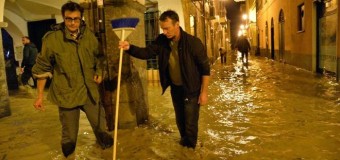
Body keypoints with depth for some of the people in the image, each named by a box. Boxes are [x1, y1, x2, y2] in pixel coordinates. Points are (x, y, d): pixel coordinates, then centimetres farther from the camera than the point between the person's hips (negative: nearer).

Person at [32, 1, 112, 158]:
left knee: (100, 125, 15)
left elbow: (98, 56, 16)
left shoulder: (88, 35, -1)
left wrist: (99, 72, -1)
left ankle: (106, 144, 41)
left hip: (89, 90, 3)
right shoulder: (52, 38, -11)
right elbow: (42, 68, -4)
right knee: (69, 133, 10)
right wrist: (40, 95, -4)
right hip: (67, 92, -3)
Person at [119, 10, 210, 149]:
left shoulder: (193, 42, -24)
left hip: (191, 89, -5)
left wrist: (204, 91, -16)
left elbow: (205, 67, -18)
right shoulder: (162, 40, -9)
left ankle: (190, 148, 30)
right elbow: (147, 52, -8)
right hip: (175, 88, 5)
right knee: (180, 119, 22)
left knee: (190, 122, 6)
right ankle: (184, 142, 46)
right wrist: (129, 48, -27)